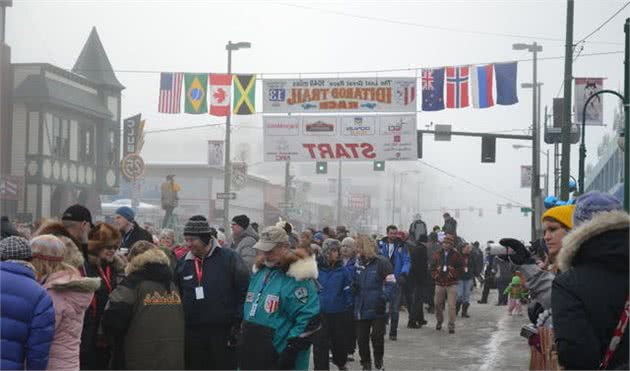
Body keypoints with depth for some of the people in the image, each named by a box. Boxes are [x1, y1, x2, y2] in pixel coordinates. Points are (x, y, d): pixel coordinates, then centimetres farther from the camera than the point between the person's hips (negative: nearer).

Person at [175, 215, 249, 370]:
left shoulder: (229, 258, -5)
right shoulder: (182, 264, 8)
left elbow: (245, 291, -5)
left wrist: (238, 324, -8)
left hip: (224, 333, -4)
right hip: (193, 334, 4)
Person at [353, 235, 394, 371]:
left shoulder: (382, 262, -9)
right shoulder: (358, 263, 9)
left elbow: (390, 282, -13)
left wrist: (384, 299, -20)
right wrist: (352, 288, 1)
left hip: (377, 309, -5)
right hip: (361, 308, 5)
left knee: (377, 336, -5)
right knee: (362, 338, 8)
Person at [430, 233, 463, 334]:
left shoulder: (456, 255, -1)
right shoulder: (437, 255, 7)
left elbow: (461, 269, -2)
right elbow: (432, 267, 11)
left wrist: (452, 275, -12)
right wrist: (435, 276, -3)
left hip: (452, 284, -3)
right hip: (439, 284, 3)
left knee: (451, 305, -7)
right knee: (438, 304, 10)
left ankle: (451, 325, -2)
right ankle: (439, 321, 32)